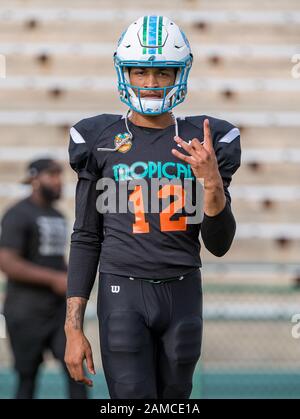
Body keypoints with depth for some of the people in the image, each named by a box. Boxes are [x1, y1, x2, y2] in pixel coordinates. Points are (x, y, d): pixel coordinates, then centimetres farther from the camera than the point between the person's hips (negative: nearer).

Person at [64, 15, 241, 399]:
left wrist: (212, 182, -18)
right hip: (122, 294, -2)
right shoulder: (100, 140, 0)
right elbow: (86, 238, 4)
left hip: (183, 294, 2)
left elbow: (219, 245, 1)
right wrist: (73, 328, -1)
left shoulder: (202, 144, 2)